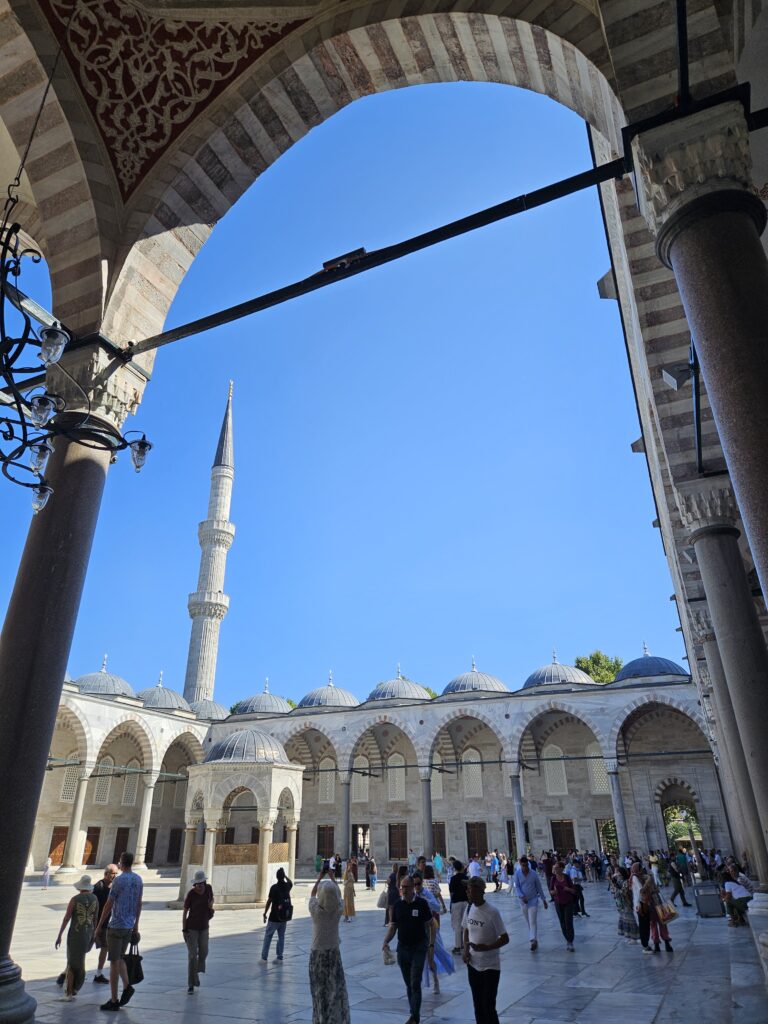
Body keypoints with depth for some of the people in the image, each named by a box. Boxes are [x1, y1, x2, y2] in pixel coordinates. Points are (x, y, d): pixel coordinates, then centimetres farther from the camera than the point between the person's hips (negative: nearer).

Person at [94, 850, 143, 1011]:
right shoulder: (138, 880, 6)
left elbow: (108, 905, -14)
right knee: (119, 958, 20)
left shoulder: (119, 880, -16)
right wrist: (135, 926, 19)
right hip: (129, 926, 6)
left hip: (116, 926, -6)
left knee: (114, 962, 3)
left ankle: (114, 1000, 8)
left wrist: (99, 926, -3)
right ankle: (127, 986, 3)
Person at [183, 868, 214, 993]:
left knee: (203, 952, 14)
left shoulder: (208, 888, -10)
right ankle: (191, 984, 6)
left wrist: (211, 904, -13)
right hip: (191, 927, -4)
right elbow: (184, 912, -12)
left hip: (204, 927, 4)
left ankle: (196, 973, 44)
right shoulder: (190, 894, -21)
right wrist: (184, 930, -13)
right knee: (192, 955, -8)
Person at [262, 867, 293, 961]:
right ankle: (280, 957, 14)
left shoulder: (274, 887, -16)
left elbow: (269, 901, -13)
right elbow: (291, 882, 25)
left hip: (274, 918, -4)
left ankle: (264, 957, 11)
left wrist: (265, 913, -3)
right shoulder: (287, 886, -1)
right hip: (284, 917, 4)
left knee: (267, 937, 8)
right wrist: (285, 876, 21)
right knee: (281, 937, 14)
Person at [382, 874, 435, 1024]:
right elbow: (393, 926, 3)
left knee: (415, 984, -5)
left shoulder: (422, 904, -12)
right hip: (402, 948, 4)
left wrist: (431, 945, -10)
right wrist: (386, 941, -13)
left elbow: (431, 925, -5)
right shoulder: (397, 905, -2)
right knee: (408, 984, 14)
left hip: (418, 948, -4)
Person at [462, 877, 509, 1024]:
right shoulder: (469, 908, -3)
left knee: (488, 1006, 1)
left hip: (490, 967, -6)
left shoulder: (492, 912, -21)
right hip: (473, 965, 6)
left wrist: (486, 947, -27)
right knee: (478, 1005, 17)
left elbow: (505, 939, -16)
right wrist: (465, 950, -3)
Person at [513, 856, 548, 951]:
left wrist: (544, 899, 6)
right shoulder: (517, 874, -8)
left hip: (533, 900, -2)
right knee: (528, 922, 13)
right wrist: (521, 896, -27)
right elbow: (517, 887, -10)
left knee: (532, 922, -11)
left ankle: (533, 941, -15)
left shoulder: (533, 874, -8)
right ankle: (535, 941, 27)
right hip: (523, 901, 2)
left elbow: (539, 887, 1)